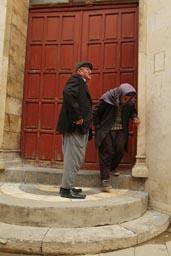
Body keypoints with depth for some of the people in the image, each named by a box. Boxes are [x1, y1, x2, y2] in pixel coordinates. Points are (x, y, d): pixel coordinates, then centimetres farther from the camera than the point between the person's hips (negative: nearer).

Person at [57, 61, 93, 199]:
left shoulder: (82, 84, 26)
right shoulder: (76, 79, -2)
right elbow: (67, 93, -23)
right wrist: (77, 117, -23)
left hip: (80, 127, 10)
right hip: (75, 126, -10)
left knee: (75, 158, 14)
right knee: (74, 158, -7)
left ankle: (67, 186, 23)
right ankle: (67, 189, 1)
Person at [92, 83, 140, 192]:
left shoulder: (130, 102, -2)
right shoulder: (106, 99, -16)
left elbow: (132, 111, 18)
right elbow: (95, 113, -7)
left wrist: (135, 117, -5)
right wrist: (98, 128, -8)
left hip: (121, 131, 4)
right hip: (106, 130, -4)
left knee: (120, 150, -6)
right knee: (107, 153, -5)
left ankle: (112, 169, 24)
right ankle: (105, 180, 2)